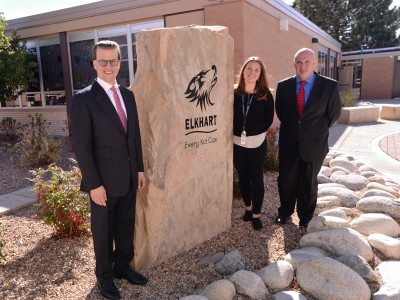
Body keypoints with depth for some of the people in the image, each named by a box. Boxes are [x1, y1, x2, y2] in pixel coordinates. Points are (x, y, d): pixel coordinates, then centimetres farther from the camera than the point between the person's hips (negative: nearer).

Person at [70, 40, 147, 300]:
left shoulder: (128, 95, 7)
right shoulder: (83, 99, -13)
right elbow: (81, 146, -15)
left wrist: (140, 169, 10)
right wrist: (94, 184, -16)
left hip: (129, 178, 6)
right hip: (104, 181, -5)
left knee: (126, 227, 19)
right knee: (103, 231, 13)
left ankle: (123, 266, 40)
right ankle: (105, 276, 34)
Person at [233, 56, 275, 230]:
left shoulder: (265, 95, -5)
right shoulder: (234, 93, -2)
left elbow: (268, 119, 1)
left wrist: (256, 133, 1)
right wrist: (237, 133, -1)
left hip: (257, 143, -2)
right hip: (237, 142, 2)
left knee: (257, 178, 5)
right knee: (243, 177, 14)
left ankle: (256, 214, 16)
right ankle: (248, 207, 33)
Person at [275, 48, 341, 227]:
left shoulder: (329, 86, -9)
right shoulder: (284, 86, -2)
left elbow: (334, 112, 3)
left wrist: (319, 131, 9)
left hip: (314, 143, -1)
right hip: (288, 143, 2)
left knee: (309, 182, 14)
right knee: (286, 180, 13)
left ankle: (305, 215, 35)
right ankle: (285, 211, 36)